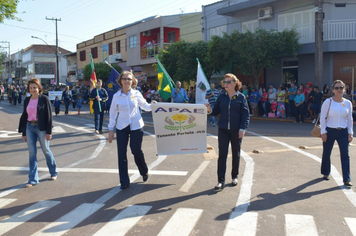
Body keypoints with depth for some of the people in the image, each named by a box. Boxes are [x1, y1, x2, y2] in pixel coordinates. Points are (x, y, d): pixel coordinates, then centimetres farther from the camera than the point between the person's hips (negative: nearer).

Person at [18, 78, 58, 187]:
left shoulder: (44, 99, -6)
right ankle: (33, 179, 10)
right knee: (32, 153, 4)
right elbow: (24, 116, 13)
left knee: (46, 151, 8)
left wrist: (49, 132, -12)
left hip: (41, 128, -4)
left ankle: (54, 172, 29)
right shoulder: (27, 100, 9)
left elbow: (49, 115, -8)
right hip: (29, 127, 5)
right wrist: (23, 133, 11)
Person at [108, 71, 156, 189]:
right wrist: (111, 130, 3)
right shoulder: (116, 96, 0)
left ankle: (144, 172, 31)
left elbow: (145, 106, 9)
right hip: (121, 127, 1)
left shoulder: (136, 94, -1)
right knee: (121, 153, -1)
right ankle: (124, 181, 12)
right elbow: (113, 113, 5)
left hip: (136, 126, -1)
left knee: (137, 151, 1)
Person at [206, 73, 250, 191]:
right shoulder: (221, 97, 5)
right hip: (223, 130, 1)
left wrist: (242, 128, -12)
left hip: (236, 130, -1)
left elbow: (246, 114, -4)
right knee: (222, 155, -3)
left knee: (236, 154, 12)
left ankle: (234, 177, 29)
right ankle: (221, 181, -1)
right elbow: (216, 111, 6)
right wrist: (210, 110, -16)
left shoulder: (241, 97, -2)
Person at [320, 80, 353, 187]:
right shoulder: (328, 102, -4)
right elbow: (322, 118, -3)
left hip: (343, 132, 2)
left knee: (345, 155, -5)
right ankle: (326, 173, 31)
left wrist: (350, 133, 4)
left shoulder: (348, 103, 4)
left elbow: (349, 119, 10)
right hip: (330, 131, -1)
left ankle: (347, 179, -2)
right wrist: (323, 132, -7)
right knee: (326, 154, 10)